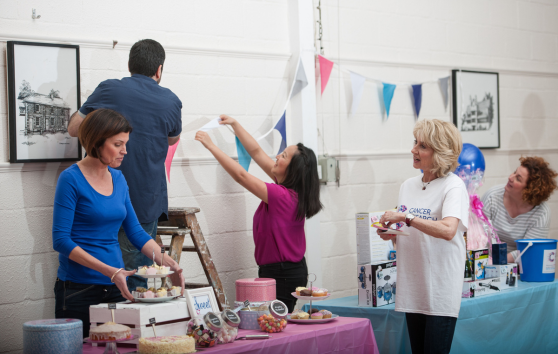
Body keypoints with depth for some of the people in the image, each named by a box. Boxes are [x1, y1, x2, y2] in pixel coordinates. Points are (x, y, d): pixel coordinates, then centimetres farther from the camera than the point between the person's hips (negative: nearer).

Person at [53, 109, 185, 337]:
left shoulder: (118, 179, 9)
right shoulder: (71, 179, -11)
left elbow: (136, 232, 13)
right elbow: (61, 239, -16)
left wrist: (167, 262, -3)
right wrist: (109, 271, -23)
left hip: (115, 287, 6)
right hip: (78, 290, -6)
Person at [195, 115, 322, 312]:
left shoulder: (282, 195, -22)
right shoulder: (290, 190, 4)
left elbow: (241, 176, -20)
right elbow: (256, 152, 10)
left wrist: (211, 146, -15)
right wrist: (235, 124, 13)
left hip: (282, 274, -9)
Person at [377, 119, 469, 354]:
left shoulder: (453, 186, -10)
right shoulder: (408, 186, 11)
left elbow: (448, 230, -27)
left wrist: (405, 217, -24)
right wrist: (389, 233, 1)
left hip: (441, 289, -7)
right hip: (412, 288, 7)